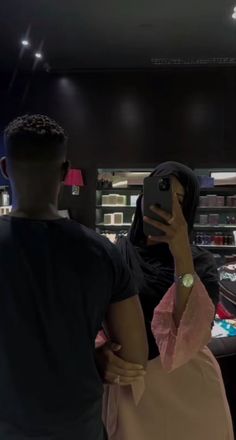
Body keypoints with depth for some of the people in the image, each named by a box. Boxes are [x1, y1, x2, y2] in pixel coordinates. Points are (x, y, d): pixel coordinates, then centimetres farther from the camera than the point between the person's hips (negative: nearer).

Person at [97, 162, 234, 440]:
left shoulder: (201, 262, -10)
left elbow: (193, 332, -24)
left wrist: (182, 256, -33)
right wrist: (102, 355, -29)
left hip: (190, 388, 0)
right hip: (129, 389, 0)